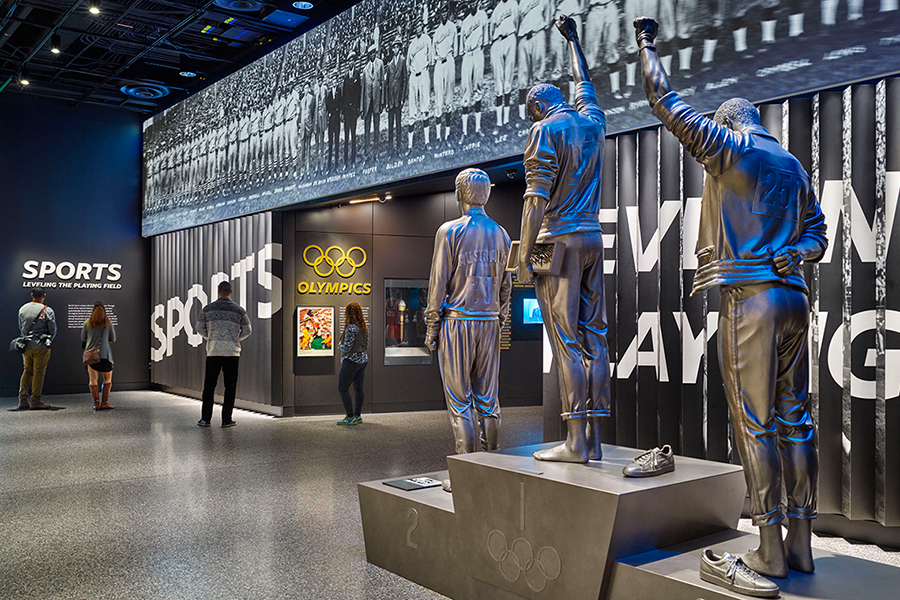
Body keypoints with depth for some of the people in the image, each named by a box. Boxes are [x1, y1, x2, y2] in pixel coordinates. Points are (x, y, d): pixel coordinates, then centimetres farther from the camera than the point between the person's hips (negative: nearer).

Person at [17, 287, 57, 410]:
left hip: (26, 345, 5)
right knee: (39, 373, 0)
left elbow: (20, 328, 14)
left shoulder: (22, 309, 5)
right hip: (41, 346, -5)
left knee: (27, 371, 14)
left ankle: (22, 401, 12)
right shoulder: (48, 311, -9)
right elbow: (53, 331, -3)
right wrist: (48, 341, 14)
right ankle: (35, 402, 3)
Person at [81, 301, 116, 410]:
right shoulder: (108, 324, 1)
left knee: (93, 380, 4)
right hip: (105, 354, -1)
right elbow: (113, 339, 9)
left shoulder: (87, 324, 4)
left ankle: (96, 403, -1)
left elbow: (83, 340, 12)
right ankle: (104, 403, 4)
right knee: (108, 379, 9)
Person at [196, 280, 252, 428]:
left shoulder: (207, 309, 3)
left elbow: (200, 328, 5)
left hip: (213, 351, 1)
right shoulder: (239, 310, 1)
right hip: (232, 352, -1)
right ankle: (226, 419, 4)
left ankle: (205, 418, 8)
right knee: (230, 386, 5)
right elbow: (247, 331, 4)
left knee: (209, 386, 8)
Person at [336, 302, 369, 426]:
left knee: (342, 388, -3)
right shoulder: (364, 328, 8)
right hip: (363, 359, 9)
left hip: (351, 360, -9)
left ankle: (351, 417, -6)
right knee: (359, 389, 11)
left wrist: (339, 346, 0)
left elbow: (347, 347, -19)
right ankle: (358, 415, 16)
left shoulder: (351, 328, -18)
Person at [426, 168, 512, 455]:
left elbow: (439, 282, -8)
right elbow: (505, 286, 12)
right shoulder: (501, 234, 11)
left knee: (459, 401, 0)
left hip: (456, 321, -4)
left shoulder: (449, 231, -5)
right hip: (489, 323, 5)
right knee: (488, 399, 9)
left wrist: (431, 327, -3)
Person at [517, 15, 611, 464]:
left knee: (566, 340, -8)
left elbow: (537, 197, -13)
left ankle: (575, 442, -8)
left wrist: (524, 253, -13)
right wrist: (572, 40, 51)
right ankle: (593, 440, 5)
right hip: (592, 238, 7)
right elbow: (584, 84, 37)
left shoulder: (546, 129, -5)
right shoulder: (593, 122, 15)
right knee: (593, 337, 3)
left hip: (559, 240, -7)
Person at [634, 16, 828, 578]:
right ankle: (801, 543, 13)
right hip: (794, 298, 7)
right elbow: (817, 236, 21)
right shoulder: (795, 166, 21)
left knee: (755, 424, -4)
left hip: (750, 297, -7)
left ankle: (770, 551, 0)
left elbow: (667, 103, 5)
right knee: (795, 420, 7)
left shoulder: (730, 148, 0)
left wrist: (647, 43, 17)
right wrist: (792, 255, 2)